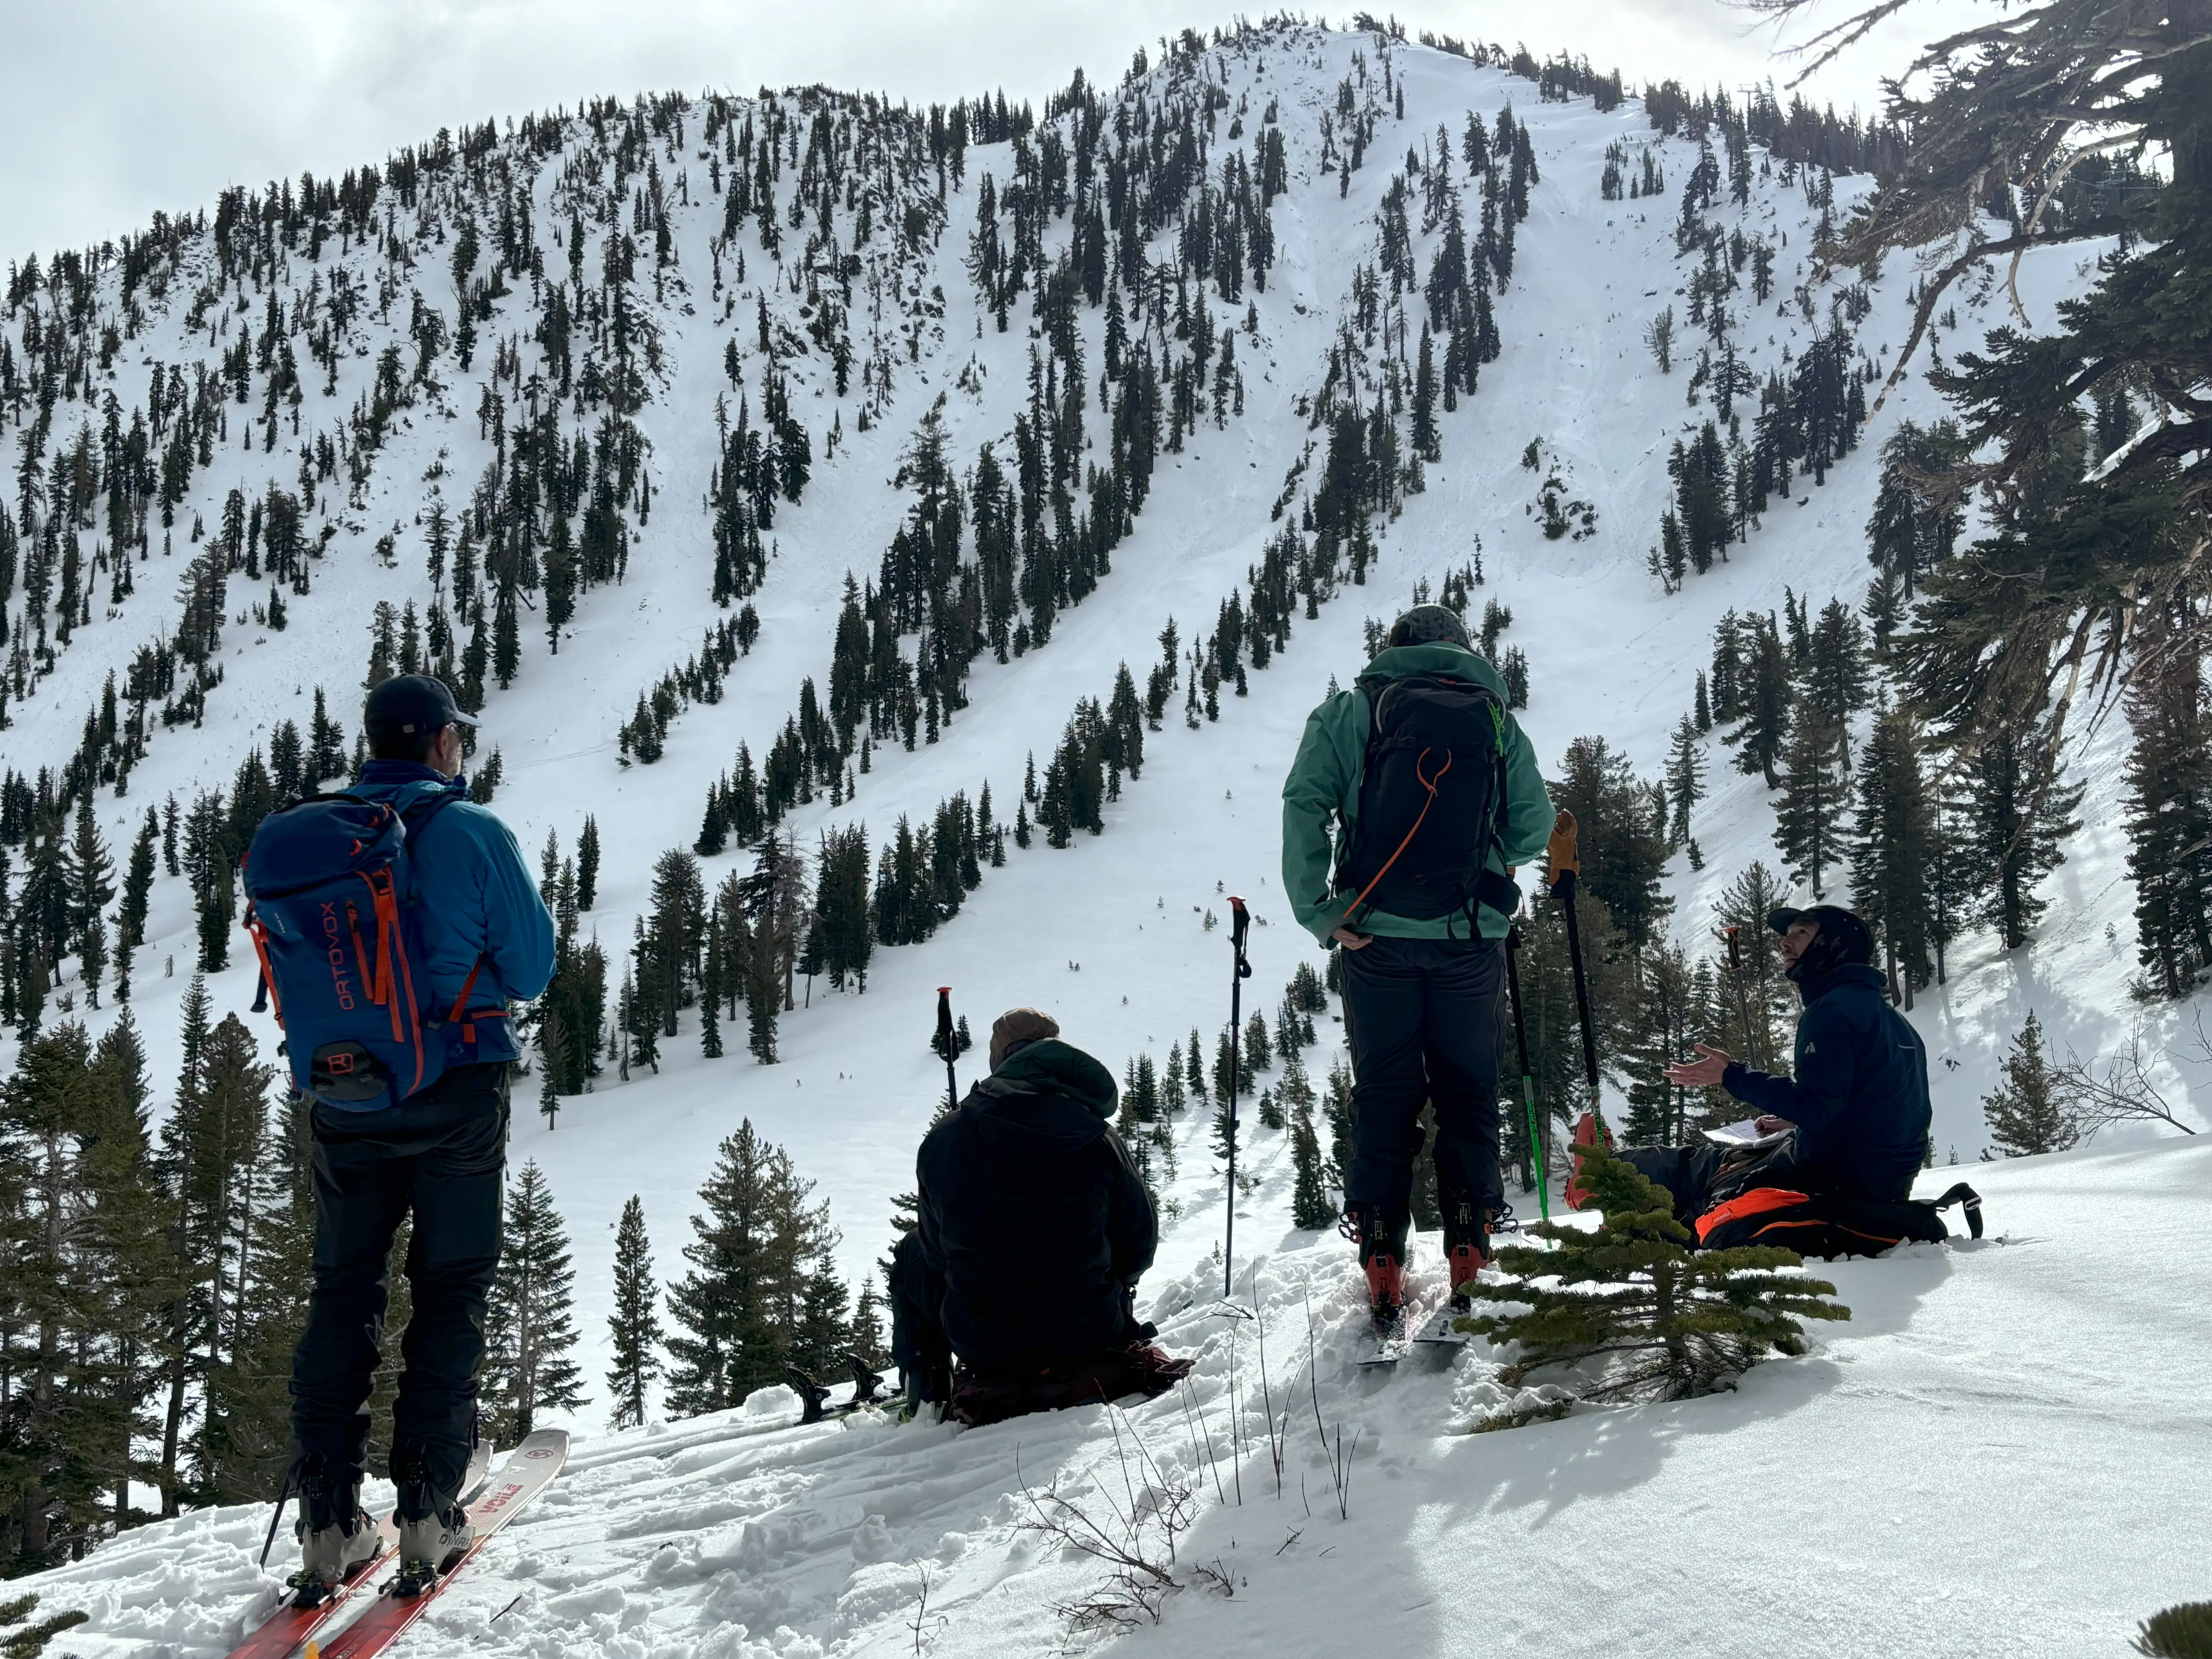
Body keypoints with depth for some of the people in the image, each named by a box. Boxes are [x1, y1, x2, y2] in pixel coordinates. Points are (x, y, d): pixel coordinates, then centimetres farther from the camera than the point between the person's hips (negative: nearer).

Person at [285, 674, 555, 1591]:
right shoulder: (469, 831, -11)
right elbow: (530, 966, -7)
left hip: (344, 1097, 4)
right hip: (456, 1094, -4)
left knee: (343, 1288, 11)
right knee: (450, 1290, 6)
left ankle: (329, 1518, 8)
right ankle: (427, 1510, 3)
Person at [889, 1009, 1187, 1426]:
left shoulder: (944, 1138, -9)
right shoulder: (1098, 1137, -9)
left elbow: (938, 1248, 1)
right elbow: (1139, 1241, -1)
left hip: (983, 1346, -1)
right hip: (1089, 1336, 1)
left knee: (912, 1255, 28)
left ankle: (927, 1397, 33)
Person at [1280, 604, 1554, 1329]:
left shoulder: (1351, 711, 3)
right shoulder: (1497, 718, 6)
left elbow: (1305, 804, -10)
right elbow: (1535, 828, 5)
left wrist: (1315, 910, -9)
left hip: (1377, 937, 0)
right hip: (1470, 939, 0)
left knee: (1383, 1099, 8)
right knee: (1468, 1095, 12)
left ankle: (1382, 1263, 7)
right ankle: (1468, 1250, 9)